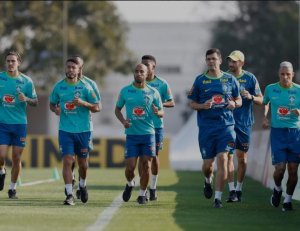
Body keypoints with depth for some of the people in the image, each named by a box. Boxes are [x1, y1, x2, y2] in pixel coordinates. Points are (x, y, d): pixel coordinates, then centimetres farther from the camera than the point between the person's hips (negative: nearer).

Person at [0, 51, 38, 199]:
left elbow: (35, 102, 5)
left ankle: (13, 188, 15)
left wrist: (26, 99, -15)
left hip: (20, 123, 0)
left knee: (16, 158, 2)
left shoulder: (26, 81, 2)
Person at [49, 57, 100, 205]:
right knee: (67, 161, -10)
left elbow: (97, 108, -2)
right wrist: (55, 109, -7)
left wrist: (83, 103, -19)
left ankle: (82, 185, 38)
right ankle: (69, 195, -10)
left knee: (83, 162, 9)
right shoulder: (59, 87, 3)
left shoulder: (85, 87, -3)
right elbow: (52, 103, 16)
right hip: (65, 130, 0)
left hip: (84, 129, 0)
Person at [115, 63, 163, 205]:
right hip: (131, 134, 0)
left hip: (148, 133, 0)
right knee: (130, 166, -5)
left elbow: (162, 112, 8)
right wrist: (123, 121, -6)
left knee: (146, 165, -1)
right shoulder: (125, 91, 4)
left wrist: (157, 112, -17)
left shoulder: (153, 92, 3)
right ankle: (130, 184, 27)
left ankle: (142, 194, 15)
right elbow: (117, 109, 14)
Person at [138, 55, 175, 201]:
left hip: (156, 124, 0)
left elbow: (171, 103, 4)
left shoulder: (162, 84, 1)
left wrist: (160, 104, -15)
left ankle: (153, 188, 17)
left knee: (154, 156, 5)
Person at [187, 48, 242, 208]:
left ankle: (218, 197, -7)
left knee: (222, 159, -12)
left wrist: (234, 104, -8)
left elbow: (239, 100, 15)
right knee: (208, 162, 3)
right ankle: (208, 181, 39)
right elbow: (191, 103, 8)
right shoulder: (200, 80, 5)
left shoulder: (230, 80, 7)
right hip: (206, 127, 1)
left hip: (226, 125, 0)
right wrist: (202, 106, -13)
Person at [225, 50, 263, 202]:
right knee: (228, 156, -7)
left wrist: (251, 97, -17)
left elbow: (261, 100, 3)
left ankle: (239, 189, 18)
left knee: (242, 157, 5)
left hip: (244, 122, 0)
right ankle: (232, 191, -6)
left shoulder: (250, 78, 2)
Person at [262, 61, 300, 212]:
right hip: (277, 132, 0)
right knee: (280, 168, -10)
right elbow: (265, 103, 24)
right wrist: (265, 117, 10)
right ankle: (277, 189, 22)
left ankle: (288, 199, 15)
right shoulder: (270, 89, 3)